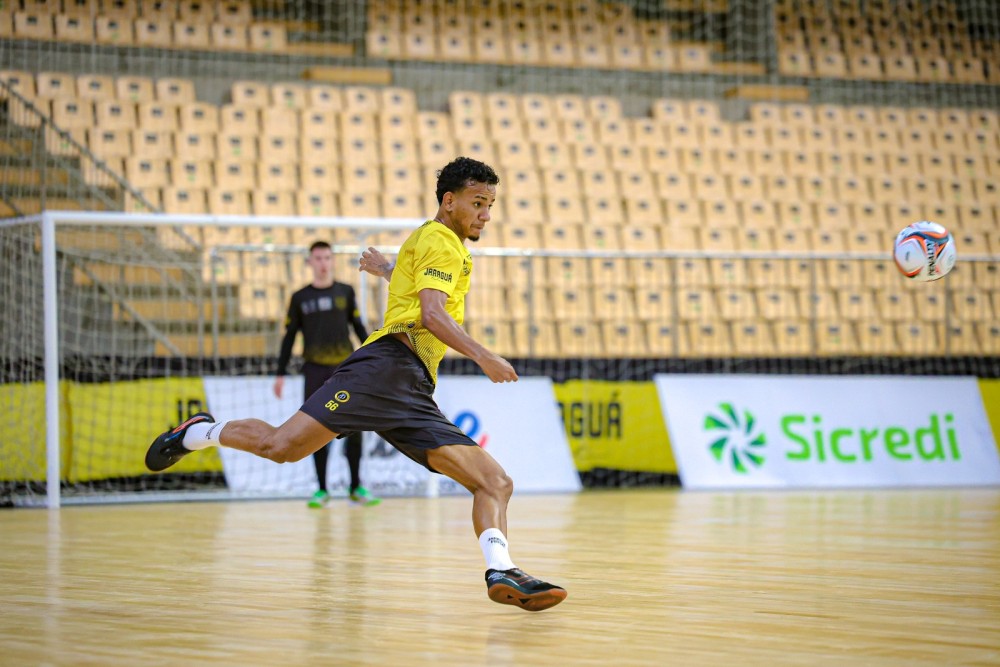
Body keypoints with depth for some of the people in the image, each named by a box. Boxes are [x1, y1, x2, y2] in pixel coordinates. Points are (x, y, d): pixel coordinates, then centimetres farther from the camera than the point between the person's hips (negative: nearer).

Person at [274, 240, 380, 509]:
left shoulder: (345, 292, 8)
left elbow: (358, 327, 12)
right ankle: (322, 489, 6)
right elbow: (289, 337, 8)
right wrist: (280, 374, 4)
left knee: (353, 429, -4)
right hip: (315, 370, 0)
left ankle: (356, 487, 4)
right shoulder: (300, 298, 6)